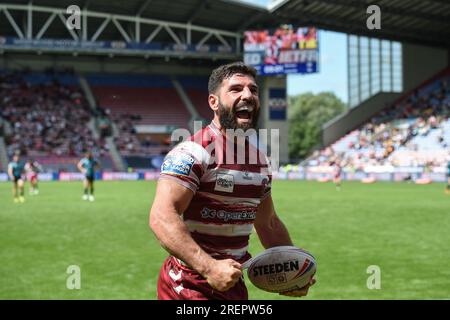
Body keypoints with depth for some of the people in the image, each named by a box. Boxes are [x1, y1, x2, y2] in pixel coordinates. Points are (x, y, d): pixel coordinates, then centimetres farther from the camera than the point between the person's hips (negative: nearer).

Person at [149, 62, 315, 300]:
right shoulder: (193, 152, -16)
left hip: (233, 284, 8)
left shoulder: (259, 159, 8)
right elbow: (161, 217, -27)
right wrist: (209, 268, -35)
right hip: (188, 287, -7)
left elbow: (268, 224, 19)